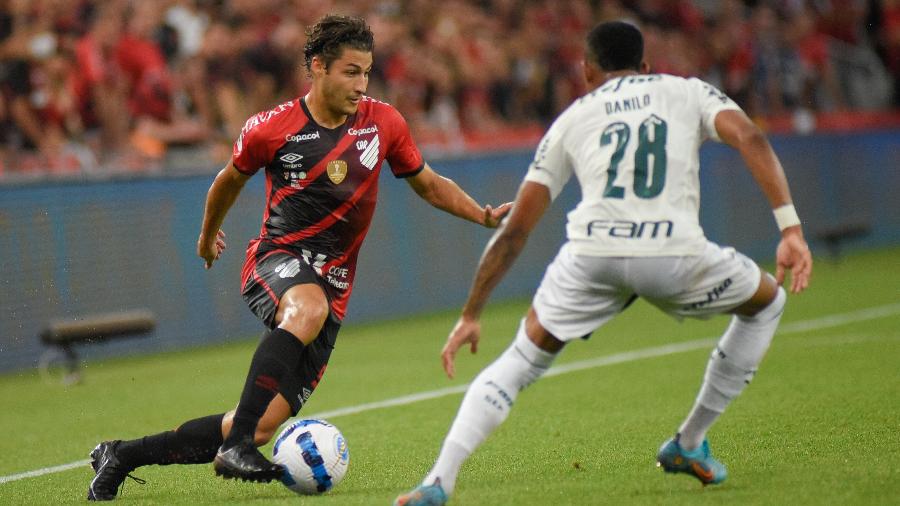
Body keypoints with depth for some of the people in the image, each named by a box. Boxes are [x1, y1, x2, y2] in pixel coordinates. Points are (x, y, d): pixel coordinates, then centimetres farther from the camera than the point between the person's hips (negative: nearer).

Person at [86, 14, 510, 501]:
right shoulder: (271, 129, -5)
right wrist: (208, 234, 30)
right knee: (309, 307, -42)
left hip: (332, 286, 4)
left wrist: (485, 215, 1)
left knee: (264, 426, -5)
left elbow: (429, 185, 16)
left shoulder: (383, 123, 2)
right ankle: (237, 445, -42)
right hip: (277, 259, -3)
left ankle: (124, 455, 10)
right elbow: (231, 178, 15)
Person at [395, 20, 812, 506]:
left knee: (521, 360, 22)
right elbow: (750, 139, 2)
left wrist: (470, 316, 28)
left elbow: (514, 230, 23)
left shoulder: (573, 117, 27)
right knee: (766, 303, 28)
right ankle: (688, 445, 31)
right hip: (674, 252, -1)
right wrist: (790, 228, -4)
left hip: (592, 251, 1)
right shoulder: (687, 91, 25)